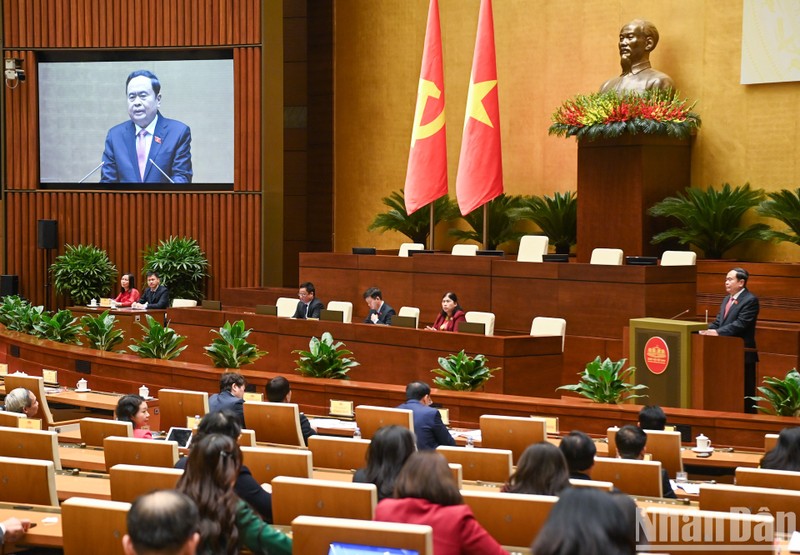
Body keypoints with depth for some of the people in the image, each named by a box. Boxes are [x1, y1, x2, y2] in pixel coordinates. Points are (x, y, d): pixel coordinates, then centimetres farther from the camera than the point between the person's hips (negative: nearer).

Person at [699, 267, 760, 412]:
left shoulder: (750, 300, -11)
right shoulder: (727, 299, 17)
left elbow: (740, 324, -20)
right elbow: (718, 322, 16)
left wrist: (717, 332, -24)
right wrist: (707, 331, -3)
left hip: (743, 353, -9)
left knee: (745, 393, -4)